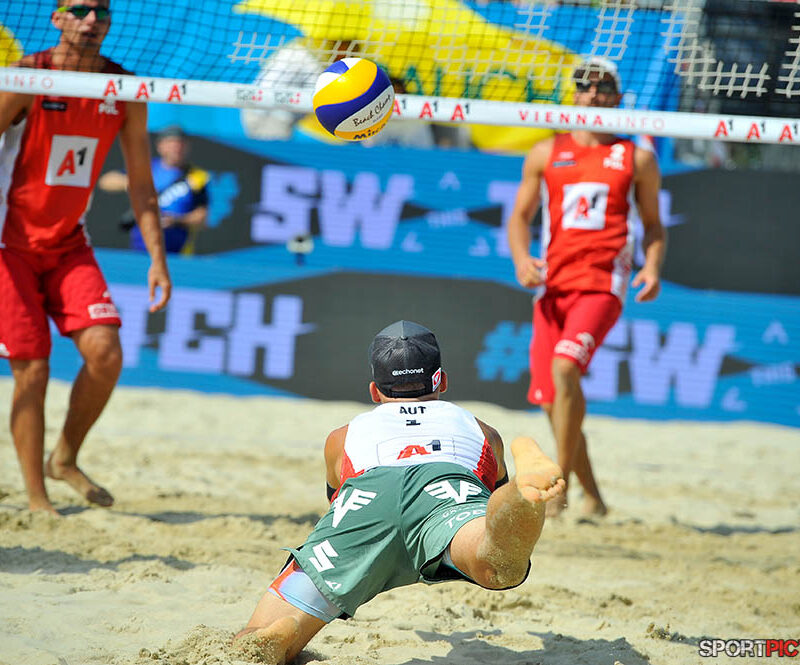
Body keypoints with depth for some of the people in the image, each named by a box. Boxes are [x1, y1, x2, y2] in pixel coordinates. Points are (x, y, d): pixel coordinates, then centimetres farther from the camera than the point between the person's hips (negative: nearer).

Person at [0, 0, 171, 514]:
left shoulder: (126, 92, -1)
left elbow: (141, 184, 7)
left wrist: (158, 258, -1)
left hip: (69, 245, 4)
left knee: (105, 352, -13)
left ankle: (65, 460, 10)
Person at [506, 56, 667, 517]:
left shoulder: (637, 158, 10)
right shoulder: (546, 154, 14)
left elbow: (654, 224, 15)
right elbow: (521, 216, 15)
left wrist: (653, 267, -4)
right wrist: (521, 258, -5)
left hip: (604, 284, -4)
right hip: (554, 284, 4)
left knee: (564, 368, -27)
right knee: (552, 400, 2)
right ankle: (591, 494, 20)